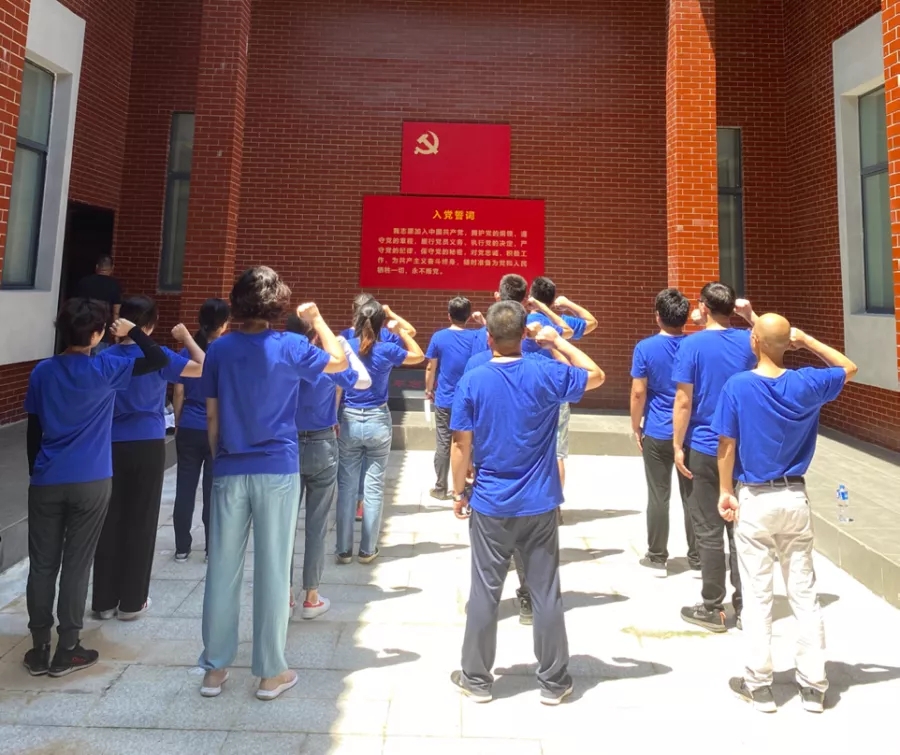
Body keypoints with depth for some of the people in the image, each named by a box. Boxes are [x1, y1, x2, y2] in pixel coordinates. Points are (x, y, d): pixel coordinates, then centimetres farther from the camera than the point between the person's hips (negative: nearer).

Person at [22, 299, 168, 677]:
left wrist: (35, 474, 17)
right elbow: (159, 360, -7)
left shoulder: (42, 371, 3)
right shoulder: (105, 368, -10)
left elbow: (33, 431, 7)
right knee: (76, 564, 6)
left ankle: (39, 650, 20)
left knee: (42, 564, 11)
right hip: (90, 483, -3)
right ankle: (67, 651, 15)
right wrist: (132, 331, 6)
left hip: (46, 482, 4)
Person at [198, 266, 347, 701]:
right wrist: (317, 320, 18)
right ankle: (270, 672, 16)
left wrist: (219, 459, 16)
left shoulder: (219, 349, 2)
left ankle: (215, 668, 22)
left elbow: (212, 415, 5)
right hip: (277, 470, -3)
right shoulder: (289, 347, -6)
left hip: (229, 470, 3)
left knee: (223, 568, 11)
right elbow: (339, 360, 9)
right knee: (273, 569, 5)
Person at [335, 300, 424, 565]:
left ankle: (344, 549, 15)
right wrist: (399, 329, 5)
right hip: (378, 422, -1)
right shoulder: (387, 351, -8)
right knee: (374, 487, 7)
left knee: (346, 486, 9)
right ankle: (367, 550, 14)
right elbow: (419, 356, 9)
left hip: (350, 421, 1)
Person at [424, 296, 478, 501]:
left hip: (444, 400, -1)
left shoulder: (438, 337, -6)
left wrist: (428, 390, 13)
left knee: (443, 444, 7)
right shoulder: (476, 337, -7)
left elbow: (431, 368, 0)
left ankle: (440, 489, 15)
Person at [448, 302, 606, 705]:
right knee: (546, 593, 11)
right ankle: (553, 682, 24)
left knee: (485, 593, 10)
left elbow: (462, 445, -7)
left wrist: (458, 492, 5)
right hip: (539, 505, 1)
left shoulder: (473, 380, -9)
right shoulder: (547, 374, -7)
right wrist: (559, 341, 12)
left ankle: (476, 679, 25)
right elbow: (596, 376, 10)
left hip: (490, 505, 0)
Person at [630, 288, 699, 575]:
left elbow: (638, 393, -10)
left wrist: (636, 427, 2)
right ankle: (696, 558, 20)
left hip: (657, 434, -2)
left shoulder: (645, 348, -9)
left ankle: (657, 557, 16)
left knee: (658, 496, 6)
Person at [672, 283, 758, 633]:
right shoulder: (749, 341, 2)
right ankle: (745, 606, 21)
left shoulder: (692, 345, -11)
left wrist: (678, 445, -7)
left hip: (704, 449, -4)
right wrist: (752, 317, 18)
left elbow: (684, 401, -14)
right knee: (741, 528, 13)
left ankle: (713, 609, 13)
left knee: (709, 532, 4)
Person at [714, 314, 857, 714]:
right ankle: (813, 686, 22)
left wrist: (725, 491, 3)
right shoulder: (806, 383, -6)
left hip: (755, 500, -2)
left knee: (758, 596, 7)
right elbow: (849, 368, 15)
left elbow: (727, 446, -9)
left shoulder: (737, 386, -12)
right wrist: (806, 339, 9)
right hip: (795, 498, 3)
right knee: (804, 594, 13)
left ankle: (760, 685, 17)